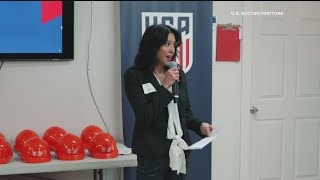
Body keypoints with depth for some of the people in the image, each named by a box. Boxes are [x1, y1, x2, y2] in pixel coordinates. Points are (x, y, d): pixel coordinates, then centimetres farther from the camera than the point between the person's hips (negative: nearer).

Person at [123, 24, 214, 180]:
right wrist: (164, 87, -14)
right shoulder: (134, 76, -7)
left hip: (179, 151, 5)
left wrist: (200, 125, -4)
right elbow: (145, 117, -16)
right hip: (152, 155, -5)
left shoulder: (179, 74, 8)